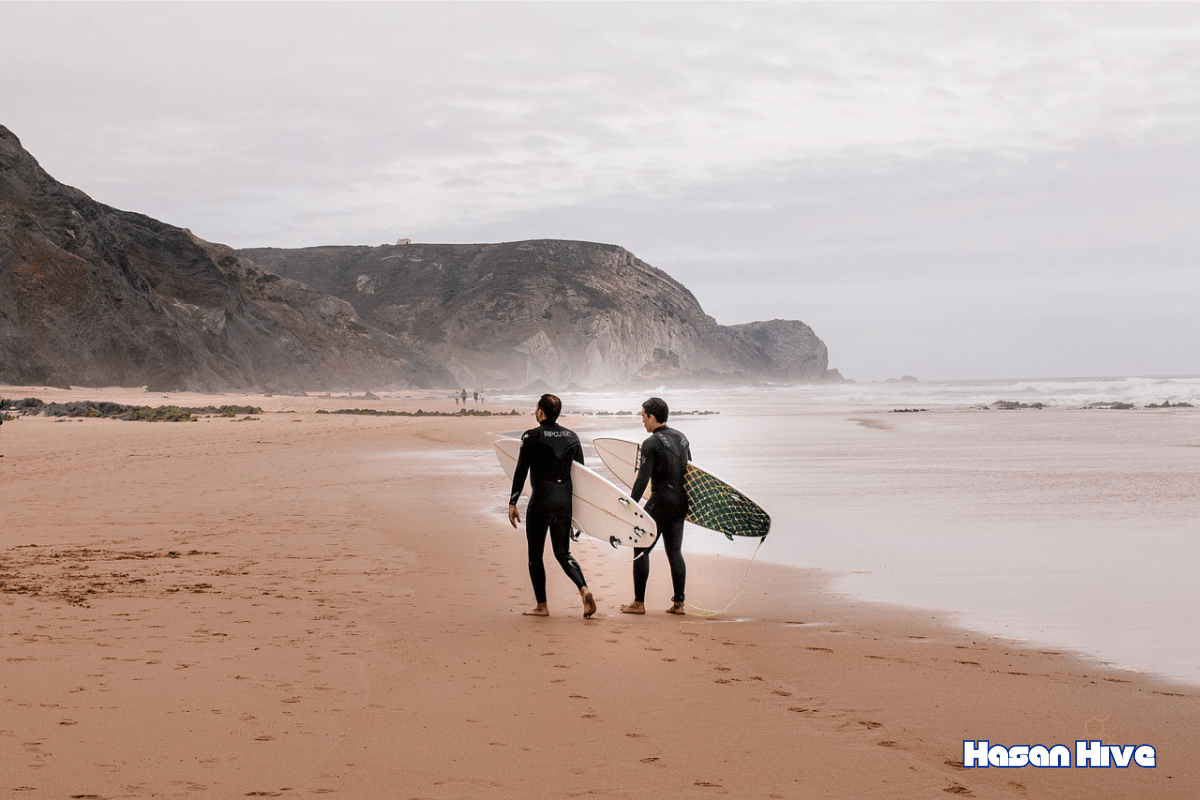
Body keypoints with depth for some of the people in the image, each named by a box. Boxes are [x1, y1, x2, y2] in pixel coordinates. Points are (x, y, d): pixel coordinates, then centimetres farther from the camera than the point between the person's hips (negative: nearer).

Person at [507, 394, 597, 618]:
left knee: (535, 554, 8)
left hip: (541, 501, -5)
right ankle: (584, 589, -12)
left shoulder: (532, 436, -8)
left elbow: (521, 472, -10)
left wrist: (512, 503, -5)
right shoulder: (572, 437, 8)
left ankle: (542, 606, 11)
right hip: (565, 500, 5)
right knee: (563, 552, 12)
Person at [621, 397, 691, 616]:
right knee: (674, 551, 13)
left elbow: (642, 480, -18)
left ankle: (638, 603, 4)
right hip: (680, 503, 7)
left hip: (660, 503, -7)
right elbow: (689, 472, 18)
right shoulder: (681, 438, 10)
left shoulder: (651, 443, -13)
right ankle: (678, 603, 11)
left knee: (641, 550, 3)